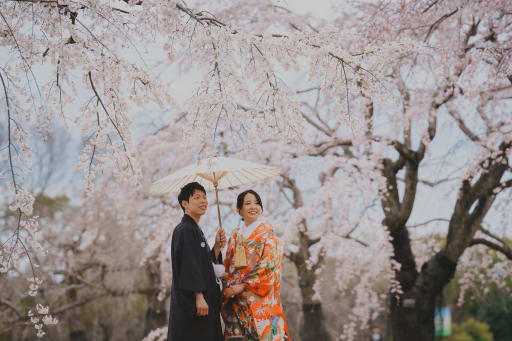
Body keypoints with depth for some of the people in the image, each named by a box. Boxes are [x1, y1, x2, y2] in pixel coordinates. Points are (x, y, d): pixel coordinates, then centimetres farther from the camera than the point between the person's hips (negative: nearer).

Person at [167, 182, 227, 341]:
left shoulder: (196, 229, 18)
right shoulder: (184, 230, -11)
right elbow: (188, 266, -20)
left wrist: (217, 246, 5)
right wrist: (199, 296, -24)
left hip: (205, 300, 10)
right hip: (190, 301, -10)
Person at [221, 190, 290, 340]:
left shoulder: (266, 232, 0)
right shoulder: (235, 236, 16)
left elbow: (268, 265, -10)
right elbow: (228, 266, 16)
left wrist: (243, 286, -14)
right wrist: (228, 288, -3)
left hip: (260, 298, -4)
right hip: (237, 301, 4)